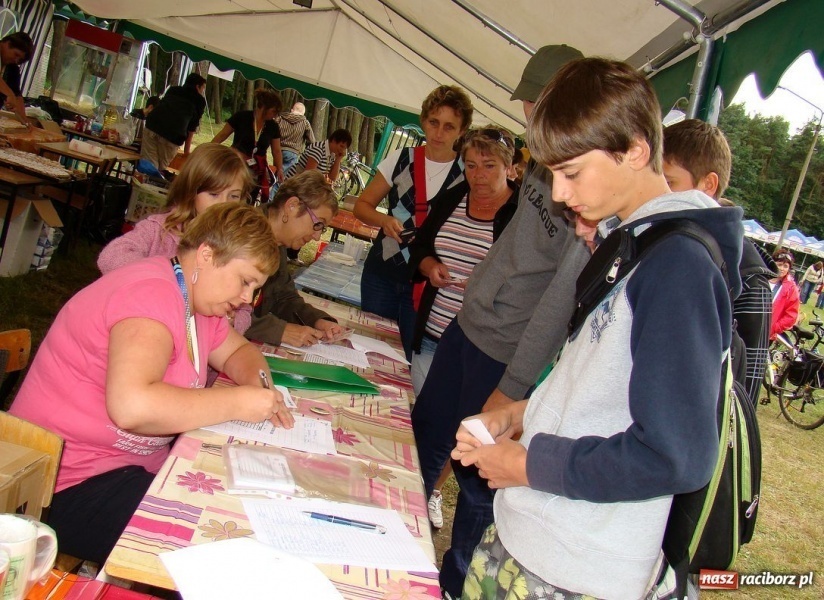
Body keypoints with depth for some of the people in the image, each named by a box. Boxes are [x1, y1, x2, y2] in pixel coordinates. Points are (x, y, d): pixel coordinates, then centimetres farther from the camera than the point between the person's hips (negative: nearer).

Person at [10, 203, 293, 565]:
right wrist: (238, 403, -28)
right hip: (68, 486, -9)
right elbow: (131, 405, -38)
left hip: (137, 464, 9)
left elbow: (238, 351, 19)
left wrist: (257, 382, -5)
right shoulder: (153, 292, -24)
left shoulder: (197, 298, 6)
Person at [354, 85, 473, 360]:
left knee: (412, 357, 2)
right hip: (382, 272, 2)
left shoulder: (467, 172, -5)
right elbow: (362, 205, 6)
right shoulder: (401, 159, 1)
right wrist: (384, 220, -16)